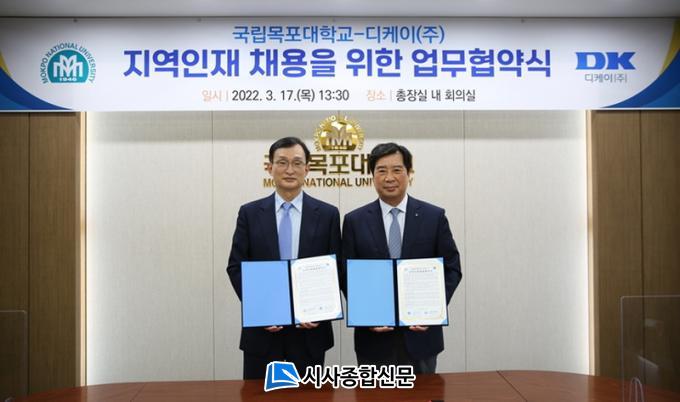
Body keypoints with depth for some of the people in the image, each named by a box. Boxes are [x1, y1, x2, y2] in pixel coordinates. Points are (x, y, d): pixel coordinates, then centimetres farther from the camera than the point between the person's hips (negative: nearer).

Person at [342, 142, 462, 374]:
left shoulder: (434, 217, 0)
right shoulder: (355, 221, 1)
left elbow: (452, 269, 2)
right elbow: (347, 275, 2)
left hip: (420, 332, 0)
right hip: (373, 334, 0)